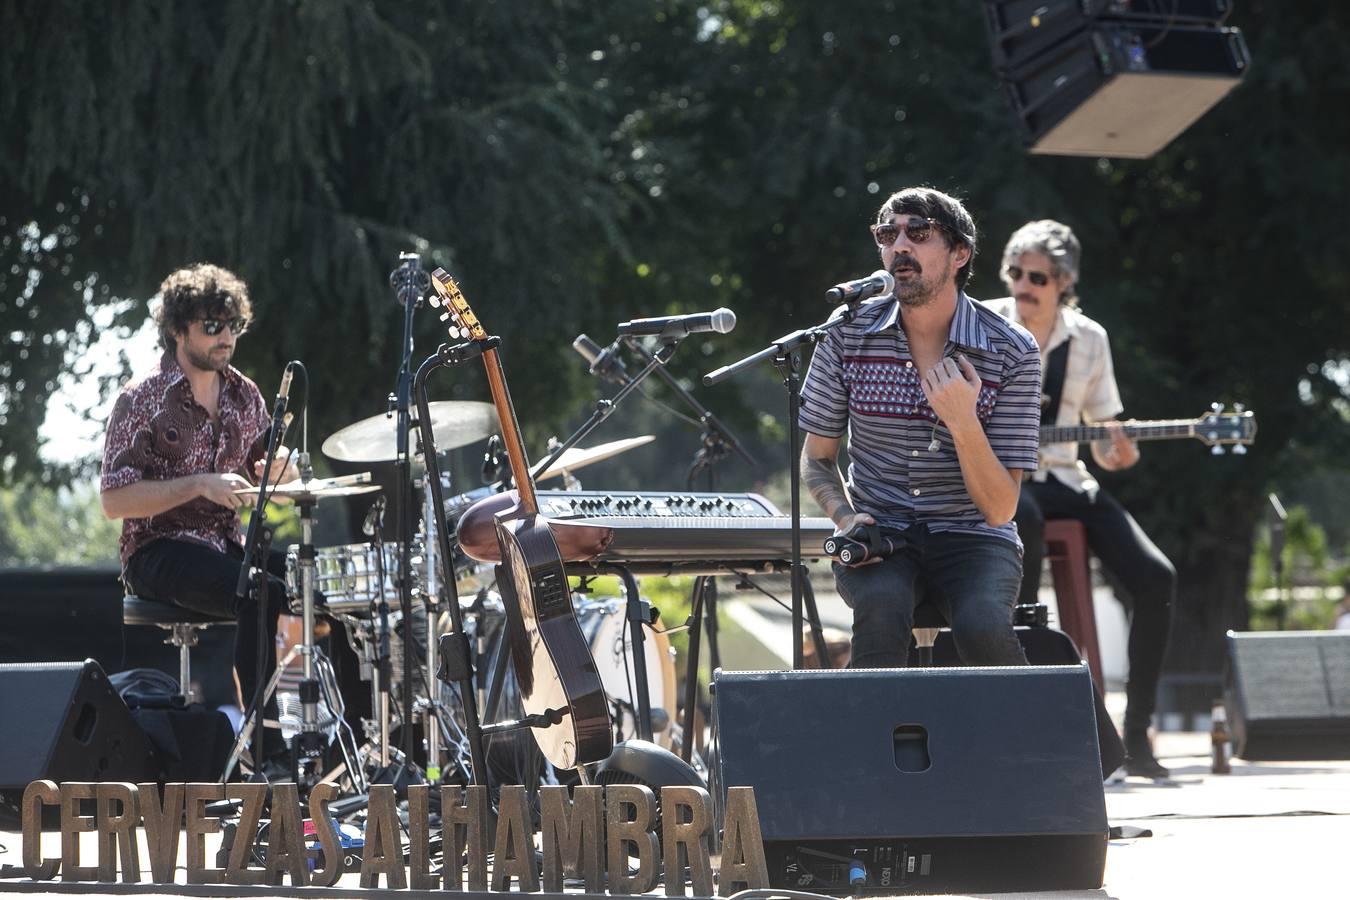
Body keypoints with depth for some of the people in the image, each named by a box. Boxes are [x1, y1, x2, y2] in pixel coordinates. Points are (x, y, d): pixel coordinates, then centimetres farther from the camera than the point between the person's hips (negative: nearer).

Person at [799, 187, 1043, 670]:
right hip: (880, 538, 1)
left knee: (982, 627, -32)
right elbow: (818, 458, 11)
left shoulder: (1011, 352, -8)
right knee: (881, 608, -34)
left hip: (971, 539, -1)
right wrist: (846, 517, -10)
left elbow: (1000, 509, -9)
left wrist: (963, 422, -24)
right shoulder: (848, 334, -2)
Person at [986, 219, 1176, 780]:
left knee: (1156, 579, -16)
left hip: (1061, 478, 4)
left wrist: (1118, 452, -13)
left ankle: (1136, 735, -8)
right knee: (1025, 517, -43)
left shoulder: (1089, 340, 6)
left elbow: (1107, 442, 10)